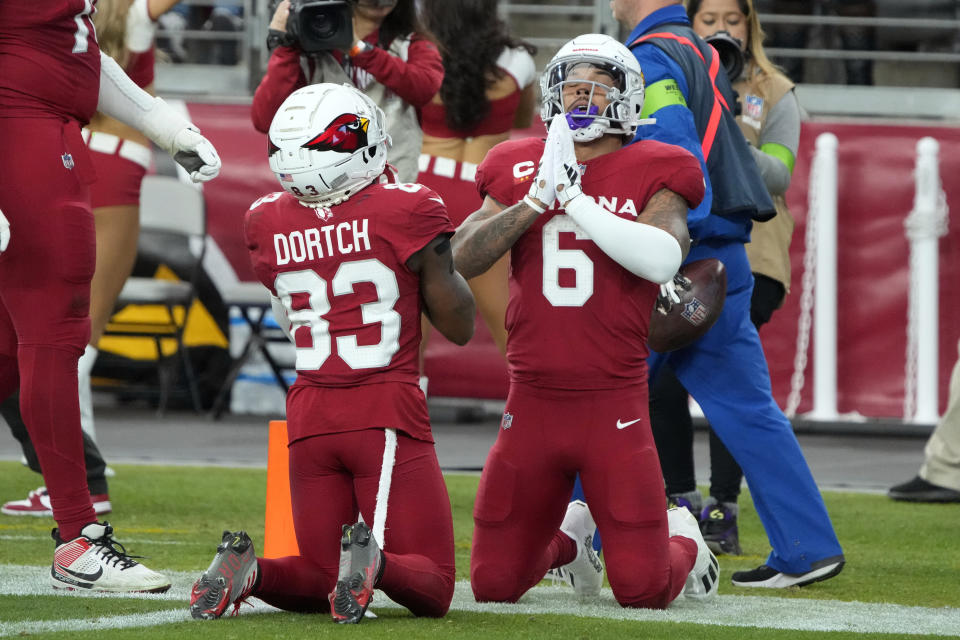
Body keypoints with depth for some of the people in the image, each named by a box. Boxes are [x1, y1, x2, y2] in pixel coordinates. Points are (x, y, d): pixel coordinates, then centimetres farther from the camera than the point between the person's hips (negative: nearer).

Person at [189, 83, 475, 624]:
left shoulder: (265, 224, 3)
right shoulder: (407, 212, -8)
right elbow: (460, 327, 1)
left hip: (310, 415, 4)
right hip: (387, 416, -4)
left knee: (323, 578, 19)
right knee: (432, 590, 3)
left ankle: (248, 571, -13)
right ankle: (371, 559, -30)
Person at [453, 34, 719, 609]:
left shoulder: (650, 175, -1)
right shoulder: (519, 170, 9)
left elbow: (663, 259, -21)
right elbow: (462, 260, -2)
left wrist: (572, 198, -18)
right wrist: (536, 200, -12)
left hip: (614, 405, -3)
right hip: (533, 403, 3)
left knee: (644, 590, -8)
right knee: (495, 584, 6)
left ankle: (684, 542, 28)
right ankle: (570, 537, 37)